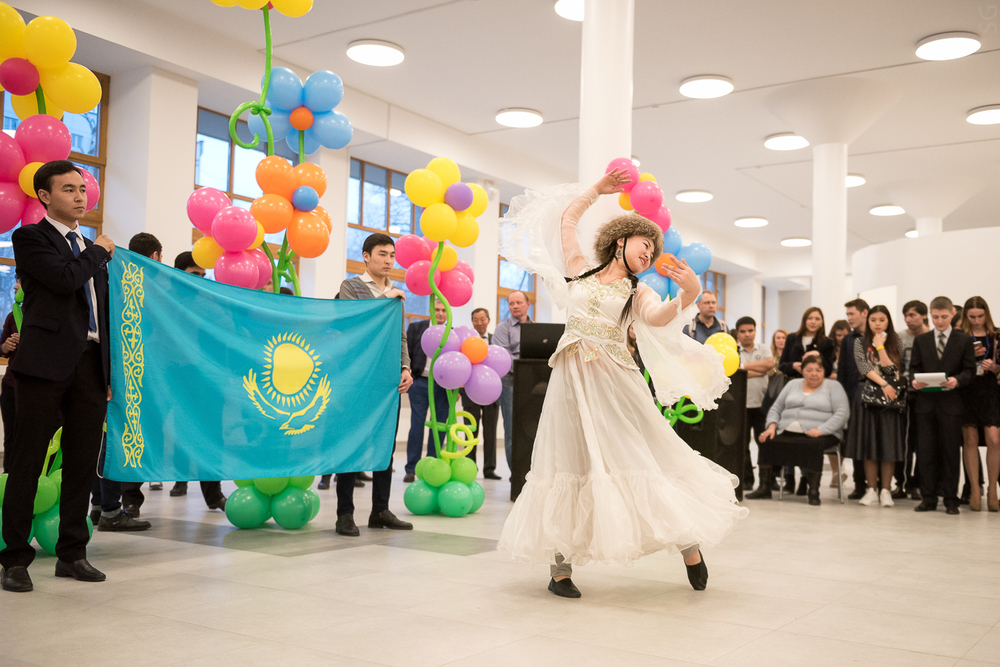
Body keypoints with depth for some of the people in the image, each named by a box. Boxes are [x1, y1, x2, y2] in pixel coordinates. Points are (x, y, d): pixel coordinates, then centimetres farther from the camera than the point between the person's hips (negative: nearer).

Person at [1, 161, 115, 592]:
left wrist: (109, 372, 15)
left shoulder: (92, 250, 21)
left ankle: (72, 553, 18)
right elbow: (65, 279, -17)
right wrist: (98, 252, 0)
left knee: (83, 463, 8)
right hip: (47, 361, -6)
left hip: (91, 364, 6)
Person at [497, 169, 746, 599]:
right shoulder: (580, 270, 15)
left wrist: (688, 296, -30)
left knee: (643, 457, -2)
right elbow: (568, 219, 23)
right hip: (572, 379, 1)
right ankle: (560, 567, 7)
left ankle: (689, 547, 12)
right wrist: (598, 189, 26)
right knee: (571, 461, 0)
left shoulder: (637, 292, 11)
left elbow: (659, 318, -12)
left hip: (614, 382, 0)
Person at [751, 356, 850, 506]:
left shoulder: (833, 387, 8)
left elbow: (842, 413, -5)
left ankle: (814, 491, -26)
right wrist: (772, 426, -2)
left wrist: (821, 430, -18)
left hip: (818, 434, -4)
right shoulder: (793, 385, 21)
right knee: (767, 441, -24)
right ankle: (764, 487, -14)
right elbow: (776, 408, 19)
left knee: (814, 445, -37)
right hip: (786, 432, 4)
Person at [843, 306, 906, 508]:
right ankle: (871, 489, 5)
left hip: (892, 398, 0)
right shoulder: (860, 343, 7)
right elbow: (864, 368, -5)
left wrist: (880, 346, -7)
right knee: (869, 444, 0)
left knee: (889, 443, -1)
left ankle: (885, 490, 4)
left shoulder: (896, 342, 6)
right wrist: (883, 384, -14)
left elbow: (891, 368, -6)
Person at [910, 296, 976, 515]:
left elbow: (970, 370, 1)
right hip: (926, 401, 2)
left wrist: (957, 380, -19)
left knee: (950, 451, 2)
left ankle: (951, 500, 9)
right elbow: (914, 367, 10)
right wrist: (915, 380, -11)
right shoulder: (920, 340, 12)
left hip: (951, 402, -2)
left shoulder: (964, 340, 6)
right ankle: (928, 498, 9)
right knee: (925, 451, 2)